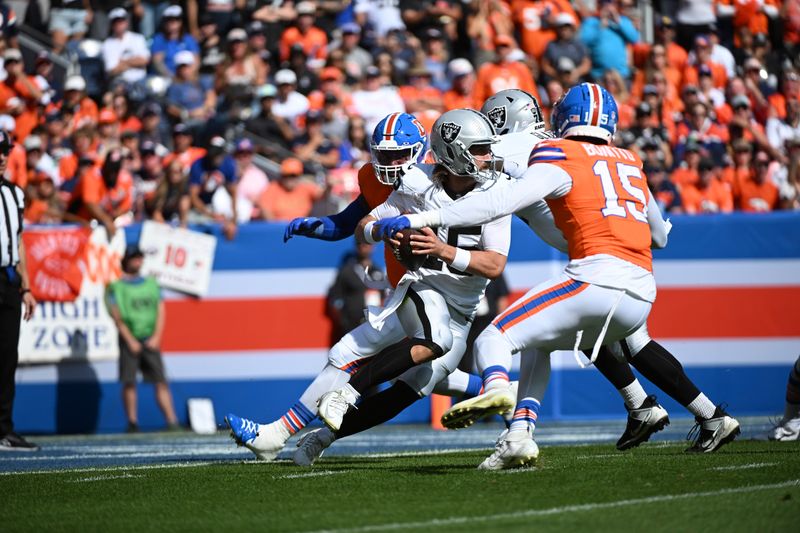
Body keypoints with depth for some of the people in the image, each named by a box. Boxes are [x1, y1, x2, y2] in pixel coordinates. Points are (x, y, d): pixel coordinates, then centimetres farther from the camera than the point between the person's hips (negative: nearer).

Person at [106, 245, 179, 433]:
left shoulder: (151, 283, 15)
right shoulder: (116, 287, 4)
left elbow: (161, 311, 11)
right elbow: (117, 316, -2)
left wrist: (156, 337, -2)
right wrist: (130, 341, -10)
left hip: (150, 341, 3)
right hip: (130, 341, -3)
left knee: (161, 381, -5)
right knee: (129, 382, -5)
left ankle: (172, 420, -11)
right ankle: (132, 422, -1)